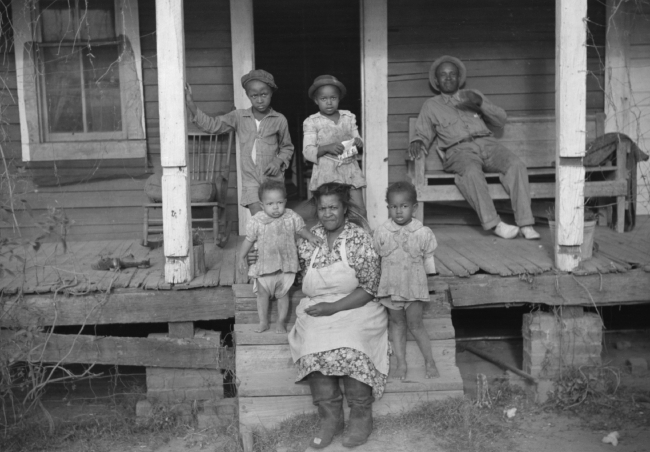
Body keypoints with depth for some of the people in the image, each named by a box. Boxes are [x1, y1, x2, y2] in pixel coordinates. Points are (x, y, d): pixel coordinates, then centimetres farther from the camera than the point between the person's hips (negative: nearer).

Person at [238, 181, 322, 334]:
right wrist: (242, 257, 6)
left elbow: (301, 229, 8)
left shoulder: (291, 217, -7)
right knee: (262, 293, 10)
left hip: (286, 264, 0)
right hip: (264, 264, 1)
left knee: (283, 294, 9)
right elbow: (249, 240, 3)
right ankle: (263, 322, 24)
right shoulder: (256, 221, -8)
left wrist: (311, 237, -9)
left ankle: (281, 323, 22)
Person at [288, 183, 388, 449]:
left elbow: (369, 288, -9)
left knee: (351, 348, -31)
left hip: (356, 307, -3)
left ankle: (361, 417, -12)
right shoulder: (308, 239, 9)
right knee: (314, 347, -27)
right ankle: (330, 416, -14)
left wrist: (334, 307, -17)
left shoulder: (361, 239, -4)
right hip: (317, 308, 3)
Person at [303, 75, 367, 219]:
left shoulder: (349, 117, 10)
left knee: (360, 210, -2)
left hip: (349, 169, 3)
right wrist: (327, 148, -22)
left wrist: (358, 142, -8)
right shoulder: (311, 122, 0)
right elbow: (308, 151, -6)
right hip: (326, 171, -3)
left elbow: (357, 139, 17)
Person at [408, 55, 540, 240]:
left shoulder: (473, 95, 27)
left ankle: (526, 224, -32)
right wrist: (416, 142, -9)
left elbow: (501, 120, 20)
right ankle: (494, 223, -36)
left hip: (486, 143, 3)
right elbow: (423, 134, 17)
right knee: (471, 172, -39)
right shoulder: (431, 105, 23)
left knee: (516, 164, -27)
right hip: (459, 149, -3)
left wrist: (480, 102, 2)